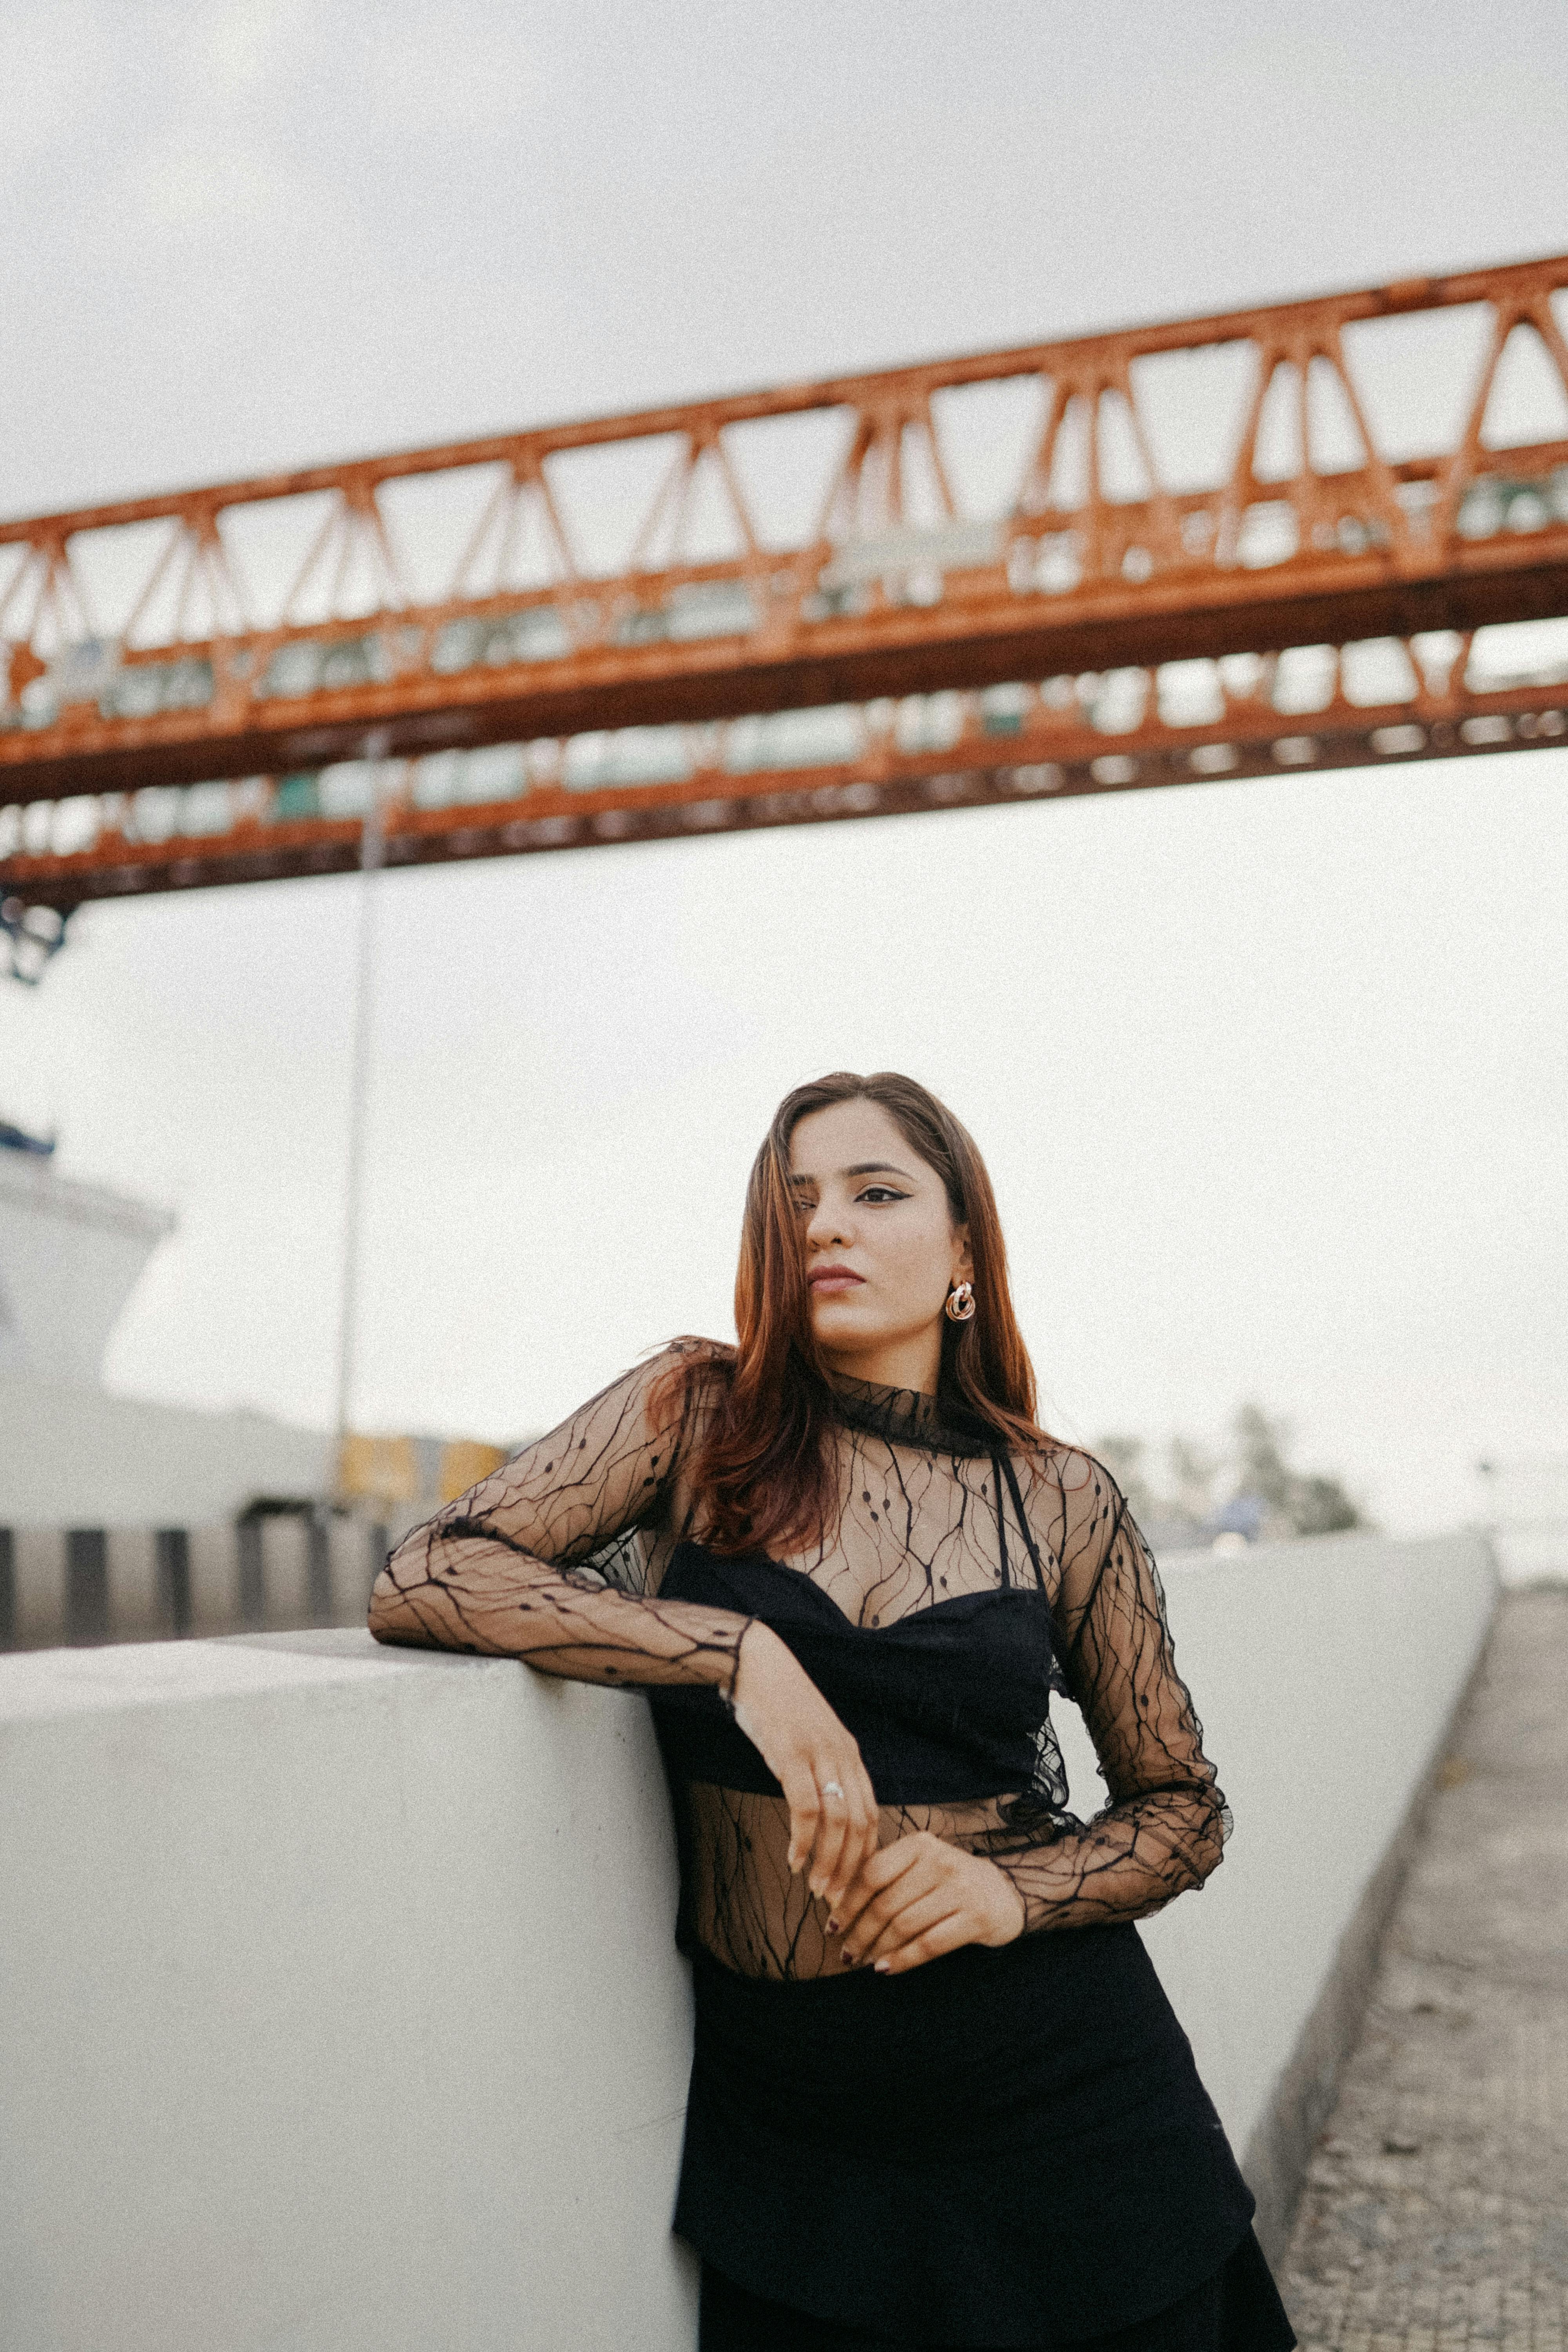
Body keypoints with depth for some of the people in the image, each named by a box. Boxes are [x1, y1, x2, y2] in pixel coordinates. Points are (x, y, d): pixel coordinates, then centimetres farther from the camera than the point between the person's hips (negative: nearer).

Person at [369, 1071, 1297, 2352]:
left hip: (1065, 2099, 1)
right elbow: (421, 1580, -13)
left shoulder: (1063, 1501, -2)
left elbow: (1183, 1807, 7)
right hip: (778, 2096, 0)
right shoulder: (698, 1414, -4)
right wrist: (741, 1650, -23)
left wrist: (1015, 1891, -14)